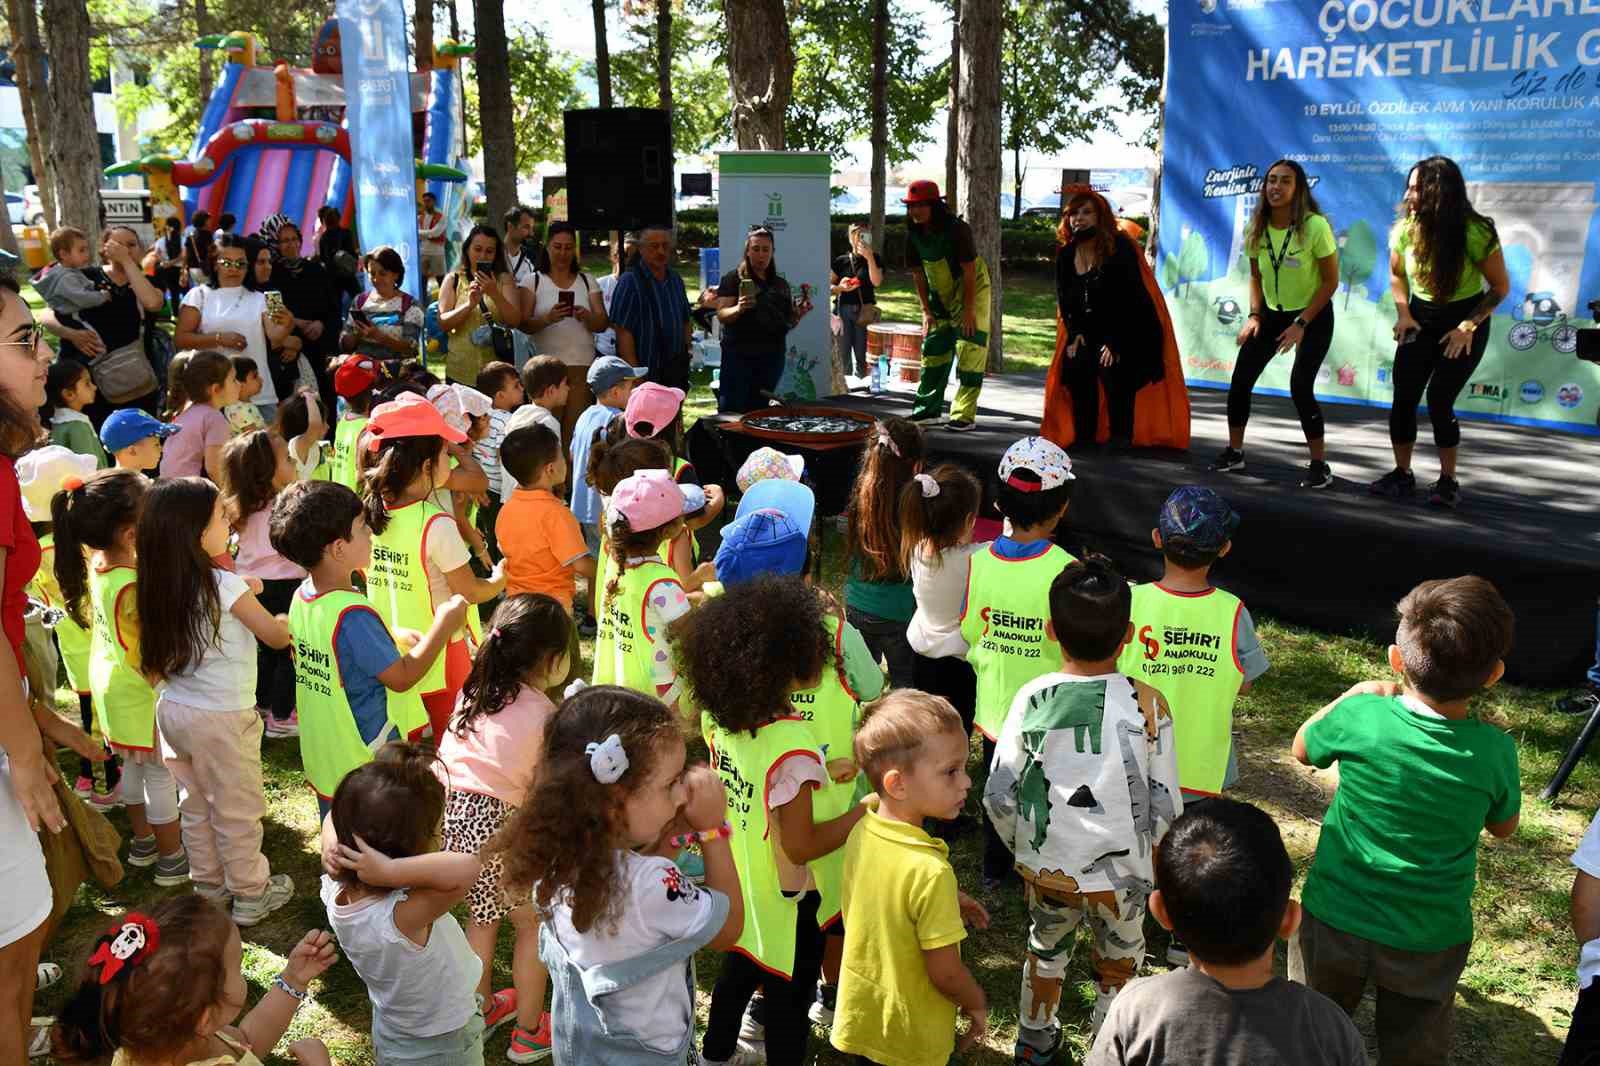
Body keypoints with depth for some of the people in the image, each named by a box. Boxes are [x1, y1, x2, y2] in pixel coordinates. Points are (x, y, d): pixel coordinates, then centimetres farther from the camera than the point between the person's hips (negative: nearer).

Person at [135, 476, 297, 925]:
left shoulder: (159, 585, -2)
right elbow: (277, 636, -11)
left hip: (173, 711, 7)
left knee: (196, 806, 22)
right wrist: (287, 619, 10)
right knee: (238, 811, 10)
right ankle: (250, 895, 23)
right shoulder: (224, 585, -22)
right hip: (221, 719, -7)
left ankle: (209, 885, 37)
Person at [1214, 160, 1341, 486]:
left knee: (1300, 386, -18)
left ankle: (1320, 466, -5)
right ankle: (1234, 452, 16)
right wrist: (1254, 315, -6)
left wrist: (1301, 324, -19)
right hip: (1272, 314, 5)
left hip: (1313, 316, -5)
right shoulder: (1257, 228, -6)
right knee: (1240, 381, -1)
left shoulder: (1315, 226, -22)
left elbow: (1331, 281, -16)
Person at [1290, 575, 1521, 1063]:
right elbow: (1503, 827, 4)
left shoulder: (1360, 717, -22)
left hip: (1335, 920, 0)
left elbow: (1303, 748, 1)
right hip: (1430, 941, 1)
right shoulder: (1494, 751, -18)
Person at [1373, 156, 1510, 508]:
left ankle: (1448, 480, 6)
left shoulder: (1475, 233, -23)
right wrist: (1403, 314, -6)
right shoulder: (1405, 230, -12)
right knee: (1403, 397, -4)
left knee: (1439, 399, -11)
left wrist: (1468, 326, -17)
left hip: (1465, 322, -4)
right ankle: (1402, 475, 11)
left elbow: (1500, 287, -11)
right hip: (1421, 320, 4)